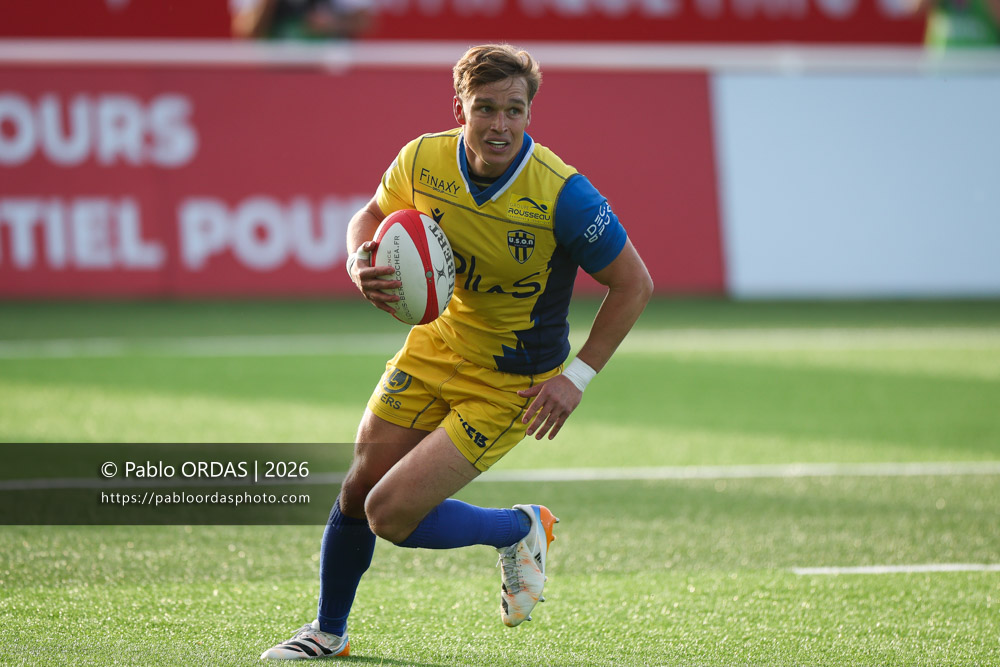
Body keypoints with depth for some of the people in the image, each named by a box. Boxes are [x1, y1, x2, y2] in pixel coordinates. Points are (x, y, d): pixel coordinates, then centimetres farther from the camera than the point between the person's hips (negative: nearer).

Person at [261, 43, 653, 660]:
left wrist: (577, 378, -17)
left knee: (390, 515, -12)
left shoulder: (563, 194, -27)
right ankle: (329, 633, 34)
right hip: (435, 349, 5)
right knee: (359, 489, 9)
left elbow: (634, 284, -15)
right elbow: (372, 216, 8)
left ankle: (520, 531, 15)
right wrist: (361, 266, -15)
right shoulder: (423, 160, -14)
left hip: (510, 386, -5)